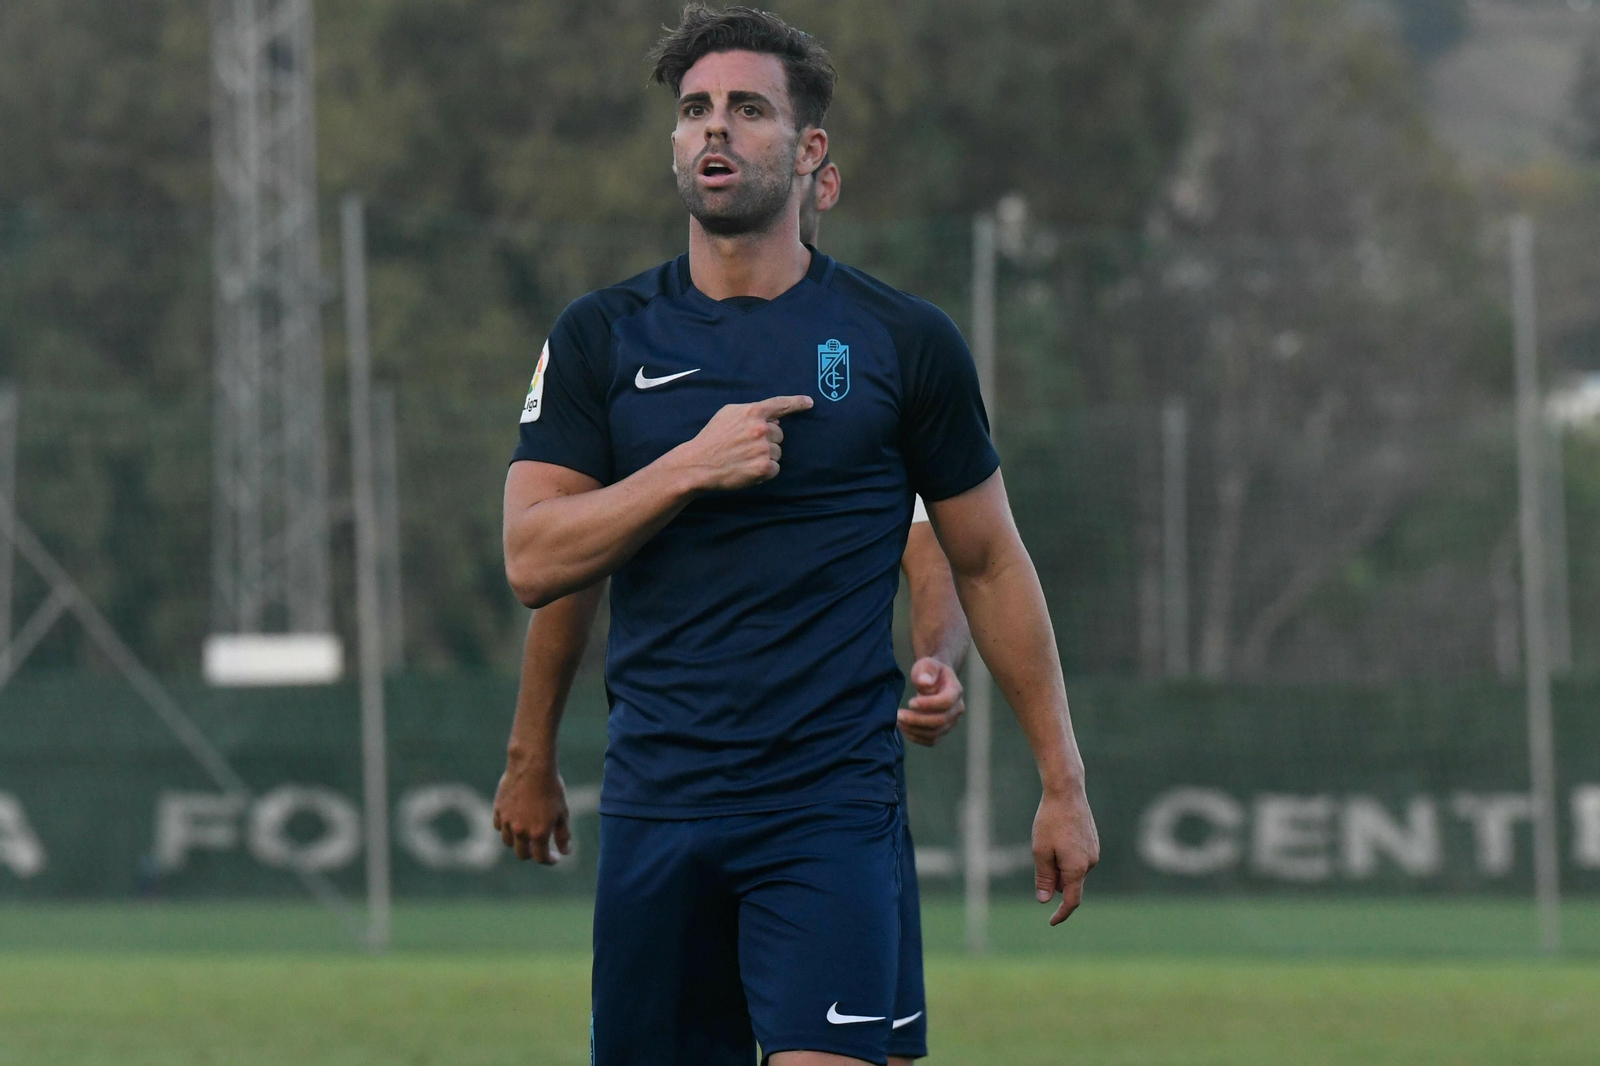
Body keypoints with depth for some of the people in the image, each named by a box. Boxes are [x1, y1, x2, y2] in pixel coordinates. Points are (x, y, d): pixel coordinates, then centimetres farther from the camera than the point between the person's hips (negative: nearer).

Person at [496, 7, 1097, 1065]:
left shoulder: (903, 341, 3)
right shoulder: (603, 337, 7)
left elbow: (991, 563, 10)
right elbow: (532, 561, -1)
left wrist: (1063, 783, 8)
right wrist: (693, 465, -13)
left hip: (832, 807, -2)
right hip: (655, 802, 2)